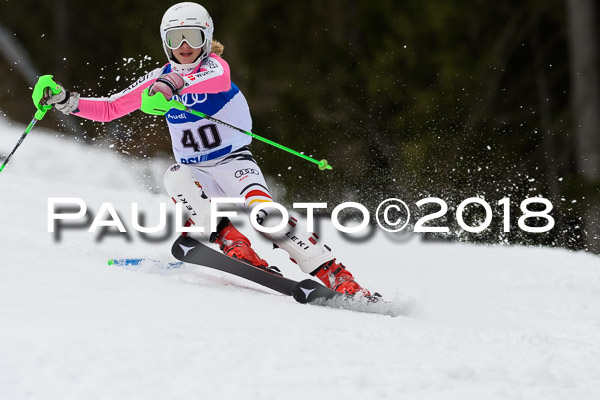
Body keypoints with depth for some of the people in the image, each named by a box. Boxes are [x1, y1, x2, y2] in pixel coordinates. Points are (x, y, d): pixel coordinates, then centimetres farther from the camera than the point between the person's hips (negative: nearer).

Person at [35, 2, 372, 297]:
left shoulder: (215, 66, -8)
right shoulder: (160, 78, 4)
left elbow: (218, 79, -35)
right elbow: (109, 109, 6)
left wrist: (172, 85, -54)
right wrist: (68, 102, -11)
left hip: (234, 162, -4)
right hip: (196, 173, 4)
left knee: (263, 209, -29)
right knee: (175, 177, -31)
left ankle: (338, 277, -32)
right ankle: (234, 246, -39)